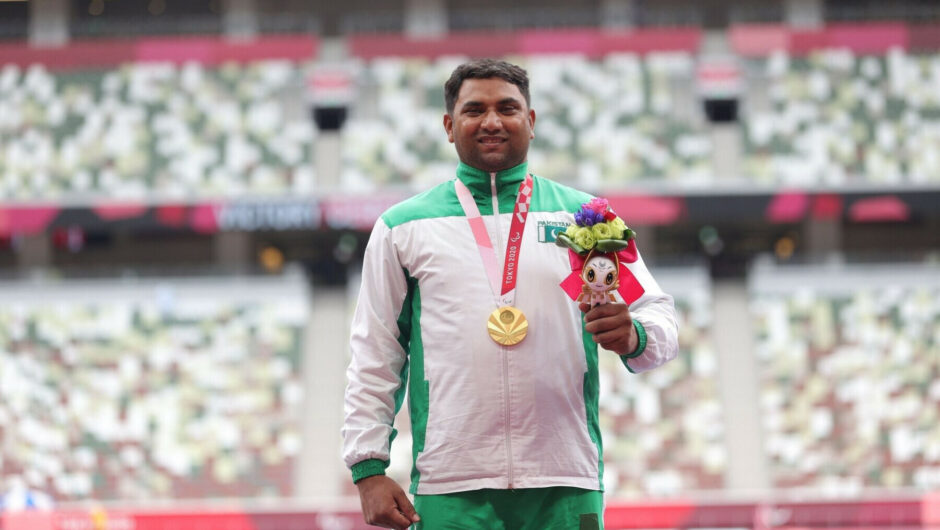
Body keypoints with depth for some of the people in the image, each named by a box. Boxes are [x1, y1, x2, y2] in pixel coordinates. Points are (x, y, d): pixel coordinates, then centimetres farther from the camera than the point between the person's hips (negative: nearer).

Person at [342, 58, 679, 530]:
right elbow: (375, 360, 10)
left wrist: (632, 336, -16)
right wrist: (368, 470, 2)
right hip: (451, 489, -1)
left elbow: (659, 316, 8)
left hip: (566, 486, 1)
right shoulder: (402, 228, 10)